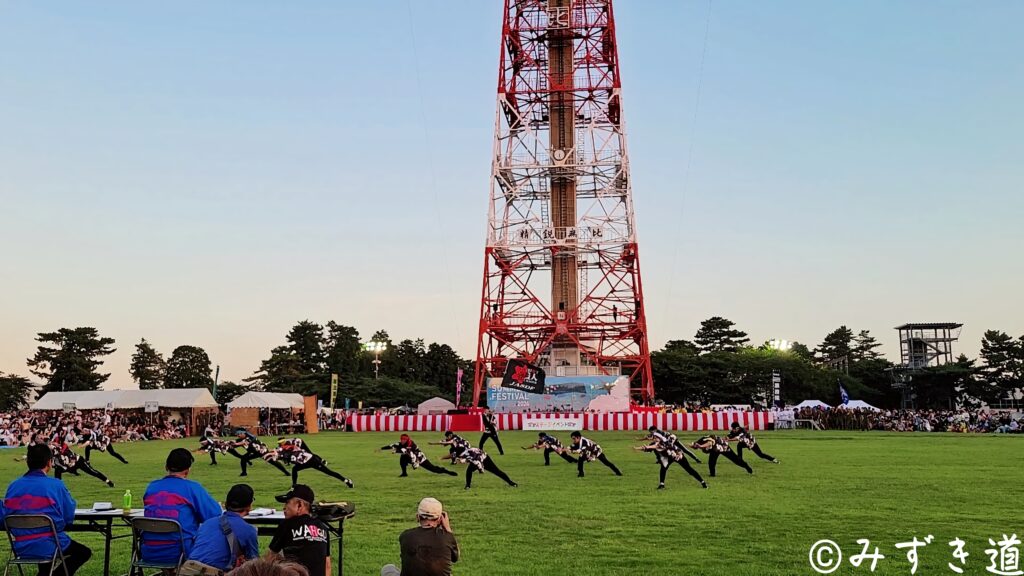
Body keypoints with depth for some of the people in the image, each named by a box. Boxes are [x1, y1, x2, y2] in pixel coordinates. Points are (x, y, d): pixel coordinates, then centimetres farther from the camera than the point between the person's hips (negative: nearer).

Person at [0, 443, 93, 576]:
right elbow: (69, 518, -7)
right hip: (49, 547, -4)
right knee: (84, 552, 21)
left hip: (22, 548, 4)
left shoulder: (13, 486, -2)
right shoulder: (56, 485, -13)